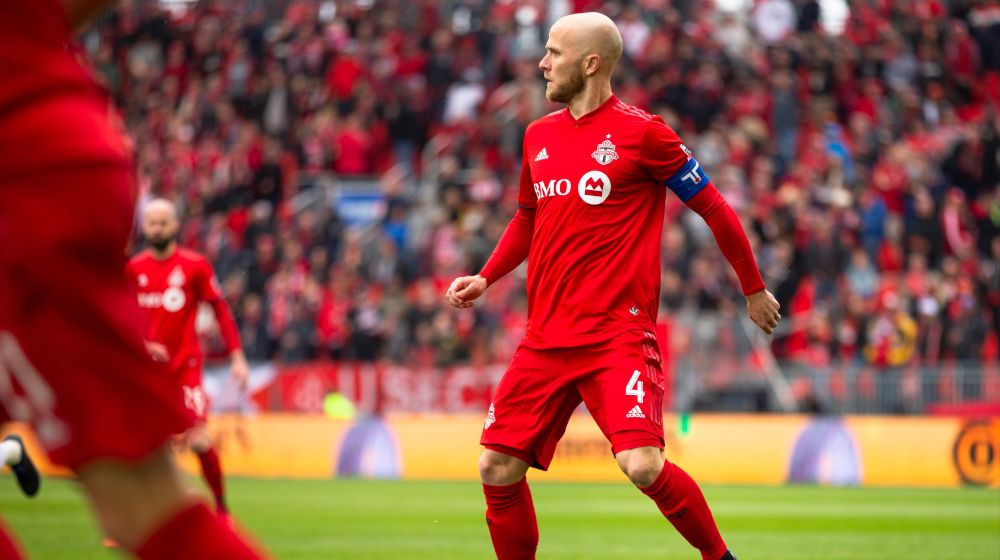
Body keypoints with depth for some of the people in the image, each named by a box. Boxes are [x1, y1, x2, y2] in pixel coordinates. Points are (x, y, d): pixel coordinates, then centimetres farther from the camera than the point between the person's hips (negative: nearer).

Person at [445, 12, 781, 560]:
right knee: (497, 469, -1)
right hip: (545, 339, 6)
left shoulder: (640, 133, -6)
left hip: (618, 334, -6)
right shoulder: (538, 136, 13)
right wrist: (485, 278, 14)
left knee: (642, 464, -21)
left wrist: (754, 288, 7)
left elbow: (713, 207, 1)